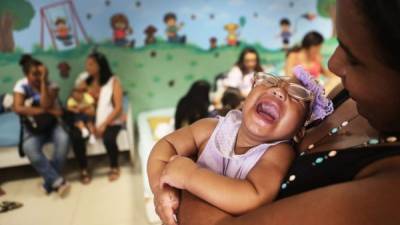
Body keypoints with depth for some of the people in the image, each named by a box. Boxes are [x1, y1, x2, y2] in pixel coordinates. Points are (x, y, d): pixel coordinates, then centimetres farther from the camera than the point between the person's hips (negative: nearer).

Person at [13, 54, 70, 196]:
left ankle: (51, 182, -18)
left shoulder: (51, 85, -7)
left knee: (63, 139, -30)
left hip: (52, 124, 1)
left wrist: (43, 81, -26)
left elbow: (46, 105, -25)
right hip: (33, 127, 0)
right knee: (29, 148, -32)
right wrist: (47, 111, -24)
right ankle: (58, 181, -26)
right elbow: (18, 108, -22)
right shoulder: (21, 86, -7)